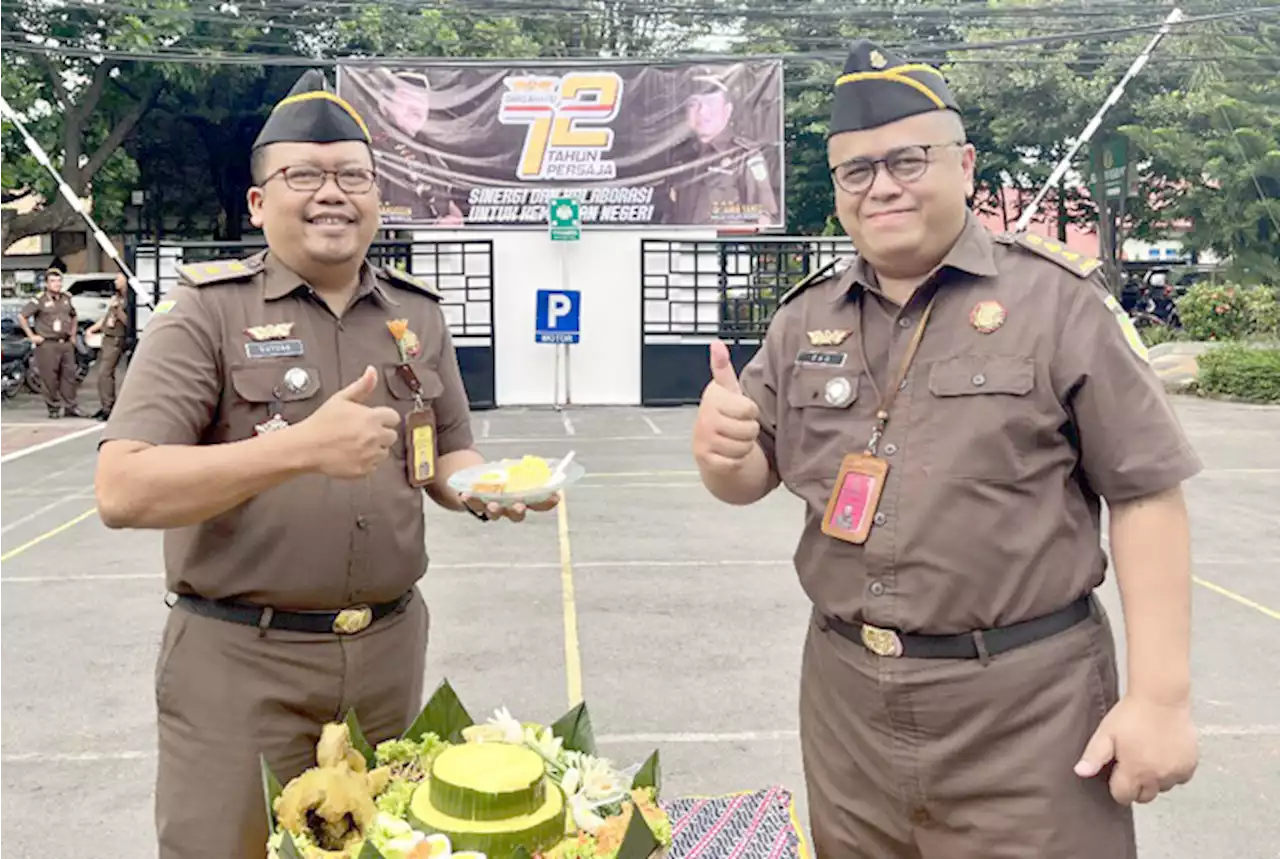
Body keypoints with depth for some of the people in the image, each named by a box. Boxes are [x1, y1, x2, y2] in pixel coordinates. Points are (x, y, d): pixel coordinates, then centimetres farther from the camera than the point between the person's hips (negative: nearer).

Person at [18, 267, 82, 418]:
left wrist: (73, 335, 19)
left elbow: (73, 316, 29)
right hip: (47, 345, -5)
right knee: (50, 377, -3)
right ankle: (54, 408, 4)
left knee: (69, 375, 5)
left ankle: (70, 407, 10)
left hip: (66, 343, 5)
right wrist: (31, 336, -8)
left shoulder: (66, 299, 13)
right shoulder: (39, 301, -6)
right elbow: (21, 317, -6)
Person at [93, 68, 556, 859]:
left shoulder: (417, 314, 6)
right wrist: (301, 448, -29)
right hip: (241, 661, -4)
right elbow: (122, 491, -18)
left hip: (389, 649, 5)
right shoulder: (207, 311, -9)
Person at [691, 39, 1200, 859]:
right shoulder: (804, 320, 6)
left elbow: (1145, 492, -8)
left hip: (1025, 705, -4)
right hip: (846, 697, 5)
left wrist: (1161, 695, -12)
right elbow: (754, 480, 11)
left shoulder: (1058, 299, -8)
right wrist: (721, 451, -13)